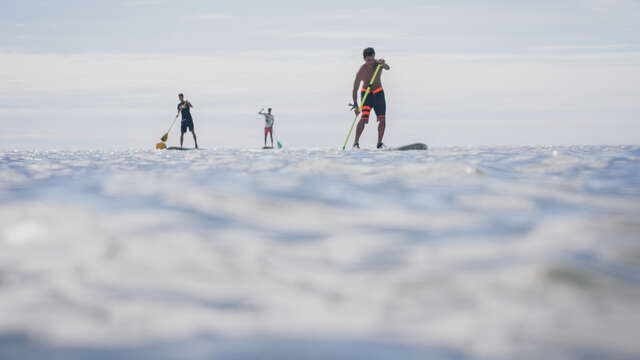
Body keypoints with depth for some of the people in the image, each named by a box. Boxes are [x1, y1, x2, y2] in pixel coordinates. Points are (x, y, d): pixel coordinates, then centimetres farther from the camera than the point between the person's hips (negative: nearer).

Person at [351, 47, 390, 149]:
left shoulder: (378, 63, -13)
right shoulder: (361, 71, -21)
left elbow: (387, 68, -35)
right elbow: (355, 89, -20)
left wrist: (382, 64, -60)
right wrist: (355, 105, -28)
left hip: (379, 93, 4)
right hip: (366, 94, -4)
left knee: (382, 119, -2)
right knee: (364, 118, -22)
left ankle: (379, 143, 11)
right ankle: (356, 142, -19)